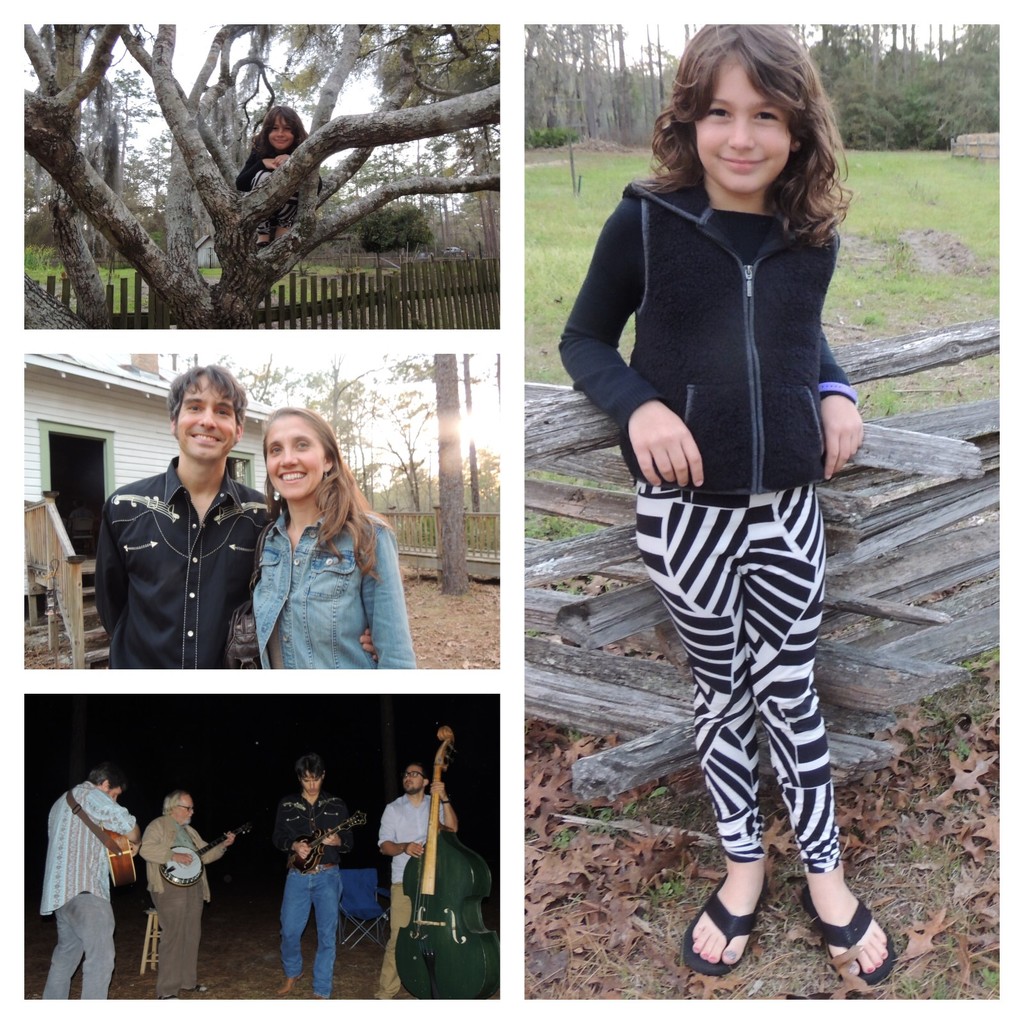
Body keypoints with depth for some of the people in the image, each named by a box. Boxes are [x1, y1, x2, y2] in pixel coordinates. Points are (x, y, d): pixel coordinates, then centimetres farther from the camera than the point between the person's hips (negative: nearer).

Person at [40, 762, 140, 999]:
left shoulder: (62, 800, 23)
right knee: (101, 958, -12)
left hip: (60, 890, 10)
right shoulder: (91, 794, -6)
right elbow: (127, 824, -18)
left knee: (66, 954, 20)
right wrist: (134, 843, 2)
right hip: (85, 890, -10)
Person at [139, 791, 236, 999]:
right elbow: (146, 849, -20)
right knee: (173, 937, -11)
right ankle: (166, 990, -6)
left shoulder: (189, 831, 21)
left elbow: (205, 855, 22)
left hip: (194, 887, 8)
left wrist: (223, 845, 8)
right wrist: (174, 856, -24)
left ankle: (188, 981, 22)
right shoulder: (158, 826, -4)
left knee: (192, 936, 12)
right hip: (171, 887, -8)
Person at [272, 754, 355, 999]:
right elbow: (278, 837, 7)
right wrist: (294, 845, -13)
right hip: (297, 876, 1)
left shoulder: (336, 804, 3)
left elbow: (349, 841, 4)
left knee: (327, 934, -2)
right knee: (289, 930, 1)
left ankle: (322, 992, 9)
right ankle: (292, 973, 30)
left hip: (328, 876, -1)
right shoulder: (287, 804, 4)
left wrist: (337, 841, -19)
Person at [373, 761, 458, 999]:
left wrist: (444, 800, -18)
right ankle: (385, 992, 1)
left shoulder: (435, 805, 7)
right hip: (404, 881, -1)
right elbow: (384, 845, 1)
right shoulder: (393, 809, 5)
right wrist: (403, 847, -19)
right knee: (399, 937, -7)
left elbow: (452, 828, -7)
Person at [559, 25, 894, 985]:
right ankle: (743, 863, 36)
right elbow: (583, 341, -1)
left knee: (789, 686, 13)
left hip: (788, 501, 2)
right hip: (684, 505, -2)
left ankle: (824, 873, 34)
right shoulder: (647, 220, -10)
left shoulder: (813, 235, -1)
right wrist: (638, 405, -19)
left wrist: (836, 391, -1)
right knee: (721, 688, 14)